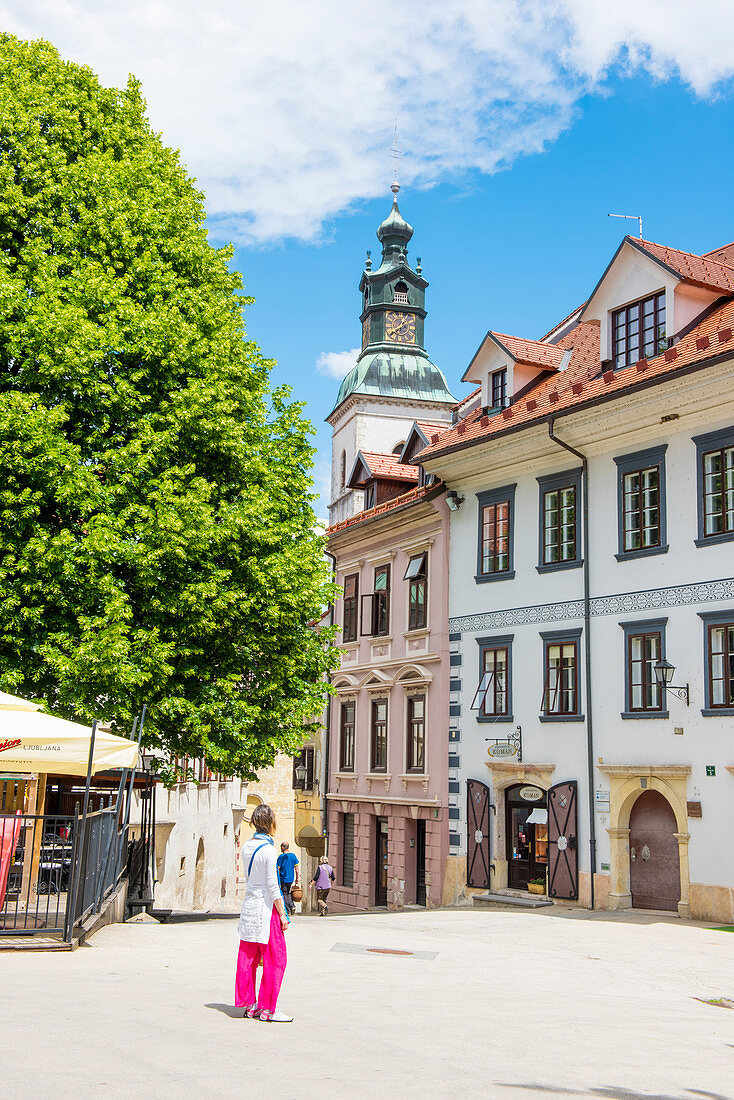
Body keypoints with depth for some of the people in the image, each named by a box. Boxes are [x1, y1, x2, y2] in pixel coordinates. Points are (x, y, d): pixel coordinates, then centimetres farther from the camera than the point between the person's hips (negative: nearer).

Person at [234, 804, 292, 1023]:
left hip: (249, 904, 8)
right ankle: (267, 1009, 4)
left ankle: (249, 1005, 19)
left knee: (248, 958, 12)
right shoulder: (268, 849, -16)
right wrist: (282, 914, -9)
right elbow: (272, 886, -15)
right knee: (275, 959, 2)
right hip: (266, 907, -8)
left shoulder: (247, 847, 5)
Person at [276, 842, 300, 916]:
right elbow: (296, 868, 4)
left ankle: (288, 911, 2)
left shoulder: (281, 857, -10)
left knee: (285, 895, 3)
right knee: (289, 893, 20)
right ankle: (292, 906, 1)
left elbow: (278, 870, -9)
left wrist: (277, 880, -2)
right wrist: (297, 879, 10)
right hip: (291, 879, 4)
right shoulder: (293, 856, 3)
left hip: (283, 879, -4)